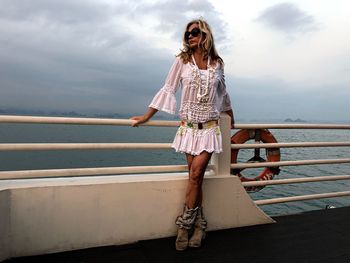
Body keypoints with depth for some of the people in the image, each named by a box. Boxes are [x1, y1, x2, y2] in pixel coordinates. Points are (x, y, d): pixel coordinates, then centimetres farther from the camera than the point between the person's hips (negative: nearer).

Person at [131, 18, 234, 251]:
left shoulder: (217, 63, 6)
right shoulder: (182, 61, 3)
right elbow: (168, 90, 4)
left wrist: (231, 117, 31)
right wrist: (146, 116, 2)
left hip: (210, 126, 0)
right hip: (189, 126, 0)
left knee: (196, 174, -12)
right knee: (196, 177, 1)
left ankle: (185, 224, 3)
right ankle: (199, 225, 16)